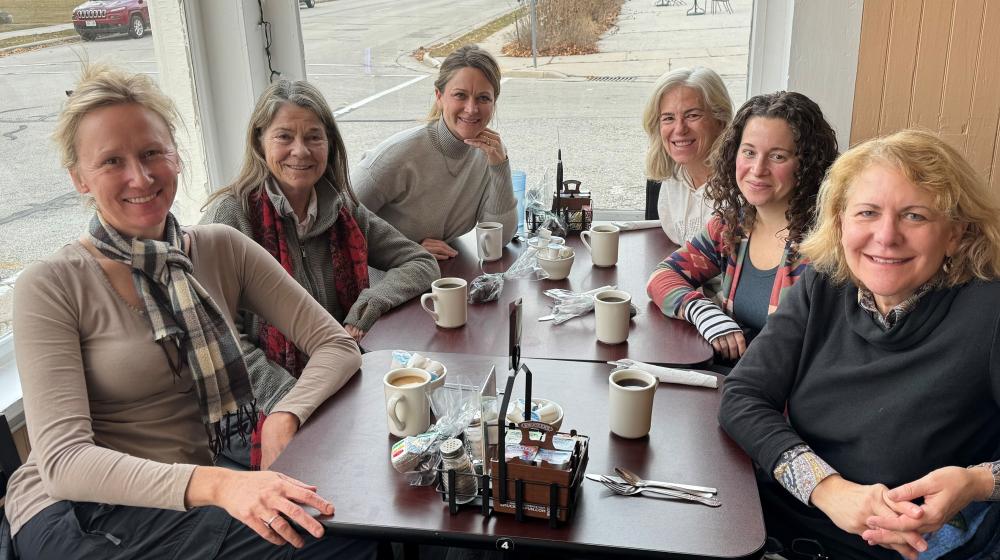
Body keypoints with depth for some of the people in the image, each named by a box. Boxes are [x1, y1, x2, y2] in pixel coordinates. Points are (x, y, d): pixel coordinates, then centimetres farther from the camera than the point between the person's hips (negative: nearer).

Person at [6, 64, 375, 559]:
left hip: (195, 498, 5)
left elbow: (336, 345, 0)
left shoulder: (222, 250, 3)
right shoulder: (51, 287, -9)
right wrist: (216, 486, -35)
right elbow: (63, 462, -18)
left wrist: (284, 420, -21)